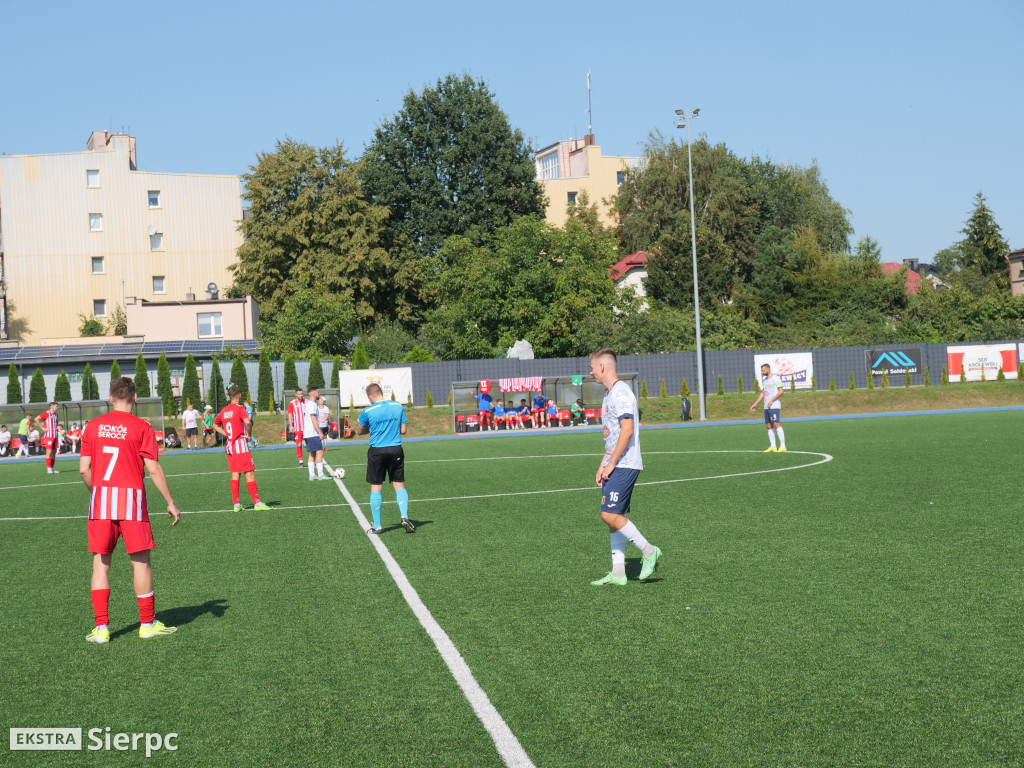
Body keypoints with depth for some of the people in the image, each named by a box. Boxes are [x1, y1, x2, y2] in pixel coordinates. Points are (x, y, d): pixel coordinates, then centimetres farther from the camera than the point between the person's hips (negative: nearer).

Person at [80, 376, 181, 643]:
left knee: (101, 561, 9)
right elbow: (154, 470, -7)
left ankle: (101, 627, 8)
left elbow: (84, 469, 5)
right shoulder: (141, 428, -5)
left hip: (101, 499, 3)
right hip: (131, 497, -3)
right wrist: (170, 502, 0)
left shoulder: (93, 426, 6)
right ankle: (148, 624, 12)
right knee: (141, 561, 5)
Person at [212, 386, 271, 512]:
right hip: (240, 445, -7)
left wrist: (227, 435, 12)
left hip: (229, 445, 7)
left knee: (235, 475, 9)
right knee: (250, 474, -5)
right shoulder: (239, 408, -10)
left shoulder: (224, 410, 11)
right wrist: (249, 435, -11)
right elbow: (247, 422, -27)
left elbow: (215, 425, 22)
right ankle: (257, 503, -7)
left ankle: (236, 504, 8)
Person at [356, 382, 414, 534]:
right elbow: (403, 430, 6)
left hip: (377, 451, -2)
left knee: (376, 487, 6)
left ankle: (377, 526, 9)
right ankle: (404, 517, -8)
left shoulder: (368, 411, -8)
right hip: (396, 450, 2)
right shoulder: (398, 406, 1)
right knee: (399, 485, 10)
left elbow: (359, 431, 7)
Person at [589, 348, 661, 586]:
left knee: (610, 514, -14)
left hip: (624, 465, -10)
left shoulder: (621, 392, -13)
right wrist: (602, 466, 17)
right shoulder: (609, 394, 19)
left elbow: (627, 430, -21)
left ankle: (648, 550, -1)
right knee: (613, 517, 7)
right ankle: (618, 573, 10)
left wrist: (610, 464, -17)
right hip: (615, 466, 10)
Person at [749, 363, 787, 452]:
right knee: (769, 425, 5)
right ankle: (772, 447, 7)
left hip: (774, 406, -8)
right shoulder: (764, 380, 19)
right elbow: (762, 393, 25)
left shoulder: (775, 378, -7)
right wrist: (755, 404, 20)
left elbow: (781, 391, -13)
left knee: (776, 424, -14)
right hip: (766, 407, 8)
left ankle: (782, 446, -13)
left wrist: (771, 401, -18)